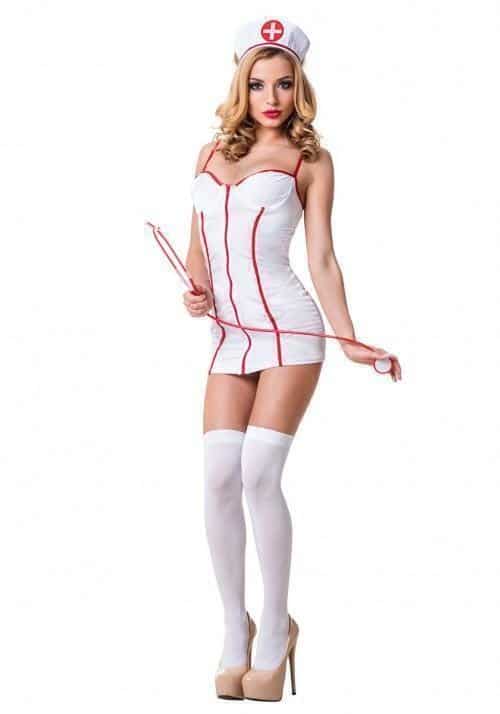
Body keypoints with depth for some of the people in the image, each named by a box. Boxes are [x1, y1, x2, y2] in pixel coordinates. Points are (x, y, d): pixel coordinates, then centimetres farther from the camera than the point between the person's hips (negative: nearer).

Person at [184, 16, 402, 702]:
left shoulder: (310, 161, 8)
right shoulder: (212, 154, 18)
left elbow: (323, 259, 4)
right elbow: (198, 246, 20)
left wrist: (349, 340, -5)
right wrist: (195, 288, -1)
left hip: (289, 331, -4)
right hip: (228, 336, 4)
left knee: (258, 473, -14)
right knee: (220, 478, -8)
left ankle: (276, 631, 2)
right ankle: (236, 629, 8)